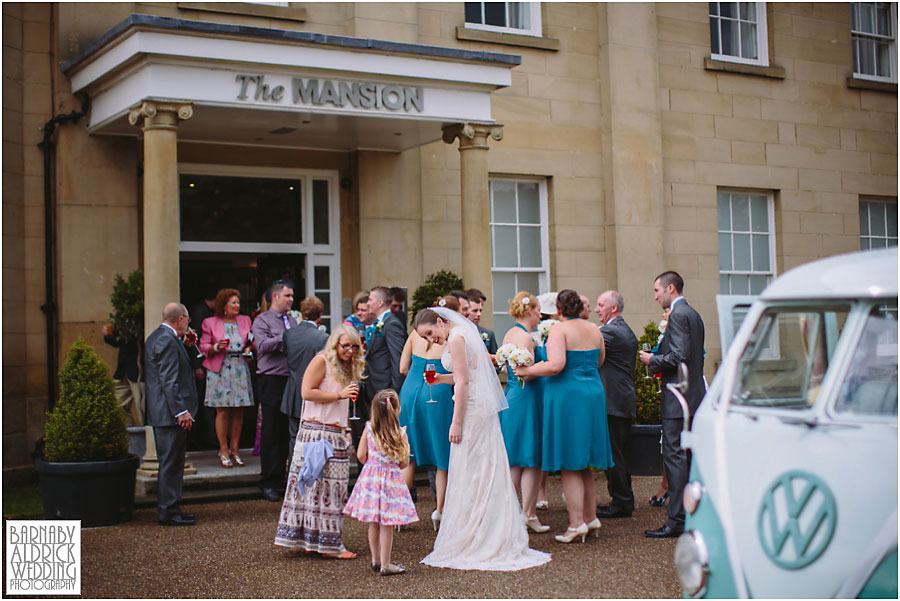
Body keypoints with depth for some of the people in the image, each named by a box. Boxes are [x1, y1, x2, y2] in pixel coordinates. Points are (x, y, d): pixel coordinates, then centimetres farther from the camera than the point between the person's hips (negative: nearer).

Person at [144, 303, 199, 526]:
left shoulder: (155, 337, 15)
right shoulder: (167, 340, -17)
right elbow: (170, 380, -22)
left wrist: (183, 345, 15)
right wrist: (181, 411, -22)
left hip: (160, 413, 11)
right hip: (170, 413, -11)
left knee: (168, 463, 16)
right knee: (171, 463, -5)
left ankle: (166, 508, 23)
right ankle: (169, 511, 0)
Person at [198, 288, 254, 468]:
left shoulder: (245, 320, 13)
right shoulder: (210, 323, 3)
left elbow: (251, 342, 19)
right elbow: (203, 347, 3)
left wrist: (249, 349, -2)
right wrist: (217, 347, -15)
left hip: (240, 369, 3)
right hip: (220, 370, -3)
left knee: (238, 411, 2)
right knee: (222, 411, -5)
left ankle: (234, 449, 10)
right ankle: (223, 450, 4)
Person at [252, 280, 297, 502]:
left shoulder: (292, 321, 17)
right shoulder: (262, 320, -2)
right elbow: (263, 344, -18)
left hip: (291, 380, 6)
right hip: (271, 381, -6)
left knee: (286, 432, 9)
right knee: (270, 432, -3)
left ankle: (280, 477, 19)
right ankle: (268, 483, 4)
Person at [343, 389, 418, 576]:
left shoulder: (369, 429, -5)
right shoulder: (400, 434, -11)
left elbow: (361, 455, -3)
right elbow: (404, 463, -7)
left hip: (370, 476, 3)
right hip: (391, 479, -3)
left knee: (374, 523, 15)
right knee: (387, 524, 2)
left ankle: (376, 559, 26)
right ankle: (385, 564, 6)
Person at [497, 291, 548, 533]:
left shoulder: (510, 334, 12)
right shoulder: (525, 336, -15)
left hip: (510, 396, 9)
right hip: (526, 398, -9)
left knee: (513, 461, 12)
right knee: (532, 460, -3)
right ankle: (528, 515, 0)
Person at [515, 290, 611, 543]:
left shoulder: (559, 329, -11)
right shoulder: (594, 329, 9)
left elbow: (555, 365, -22)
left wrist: (526, 370, -11)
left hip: (567, 396, -7)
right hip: (593, 394, 7)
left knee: (569, 466, -1)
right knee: (583, 462, 16)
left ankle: (576, 523, -3)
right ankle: (590, 517, 19)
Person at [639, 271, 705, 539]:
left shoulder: (678, 315, -13)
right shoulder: (693, 314, 17)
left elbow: (679, 355, -22)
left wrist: (653, 360, -8)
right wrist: (658, 358, 17)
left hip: (678, 398, -10)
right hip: (695, 396, 10)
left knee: (674, 456, -8)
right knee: (690, 456, 14)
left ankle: (676, 520, -8)